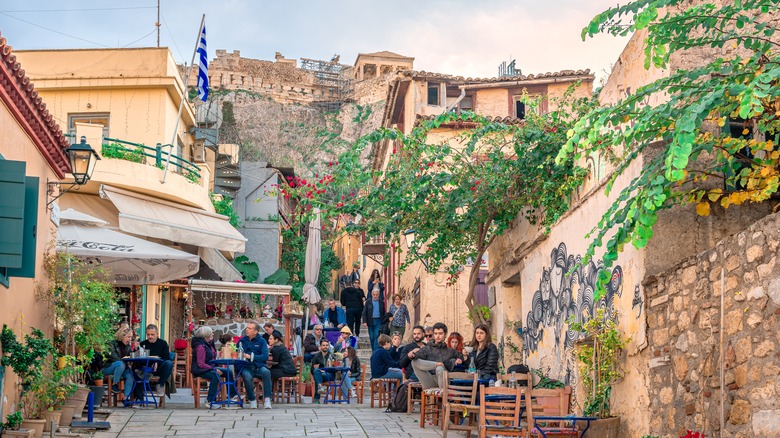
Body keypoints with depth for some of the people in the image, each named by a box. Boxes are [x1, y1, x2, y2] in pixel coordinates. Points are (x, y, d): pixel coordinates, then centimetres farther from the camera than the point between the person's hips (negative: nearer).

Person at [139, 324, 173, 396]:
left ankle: (160, 385, -12)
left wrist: (157, 364, -22)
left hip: (159, 369, -1)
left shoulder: (163, 343, 5)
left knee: (169, 363, -32)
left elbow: (167, 358, -5)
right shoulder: (143, 344, 9)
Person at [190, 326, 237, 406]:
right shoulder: (201, 346, -21)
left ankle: (233, 395, 16)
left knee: (228, 372, 5)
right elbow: (200, 364, -25)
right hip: (200, 370, -10)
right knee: (215, 375, -37)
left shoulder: (208, 344, 10)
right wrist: (214, 369, -26)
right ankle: (210, 401, -34)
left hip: (209, 368, 10)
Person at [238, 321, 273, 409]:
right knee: (247, 376, -35)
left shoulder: (261, 341, 8)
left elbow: (265, 356, -3)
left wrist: (251, 357, -12)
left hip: (259, 366, 0)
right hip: (246, 367, 0)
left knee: (266, 372, -34)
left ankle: (267, 399, -29)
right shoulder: (242, 340, 13)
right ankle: (252, 400, -16)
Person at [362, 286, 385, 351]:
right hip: (370, 321, 1)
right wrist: (365, 321, -10)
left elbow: (383, 313, 9)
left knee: (376, 336, -10)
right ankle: (373, 350, 19)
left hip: (378, 321, -1)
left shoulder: (381, 303, 6)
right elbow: (364, 312, 0)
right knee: (371, 337, 7)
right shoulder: (368, 302, 3)